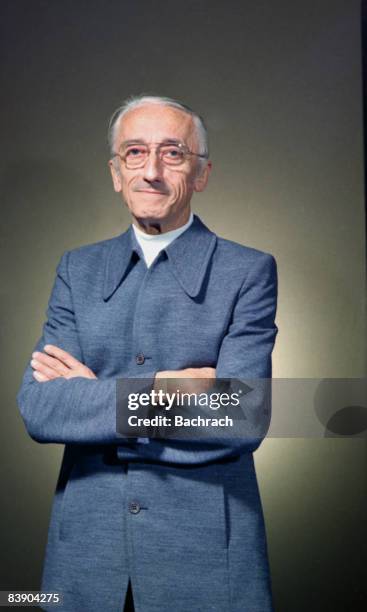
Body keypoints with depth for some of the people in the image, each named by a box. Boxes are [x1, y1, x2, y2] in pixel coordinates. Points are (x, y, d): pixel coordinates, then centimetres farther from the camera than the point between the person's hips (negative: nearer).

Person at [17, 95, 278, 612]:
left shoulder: (248, 271, -5)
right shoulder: (78, 269, 4)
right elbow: (37, 409, -7)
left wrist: (92, 395, -13)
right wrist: (156, 389, -19)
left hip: (204, 551, -2)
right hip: (87, 550, 3)